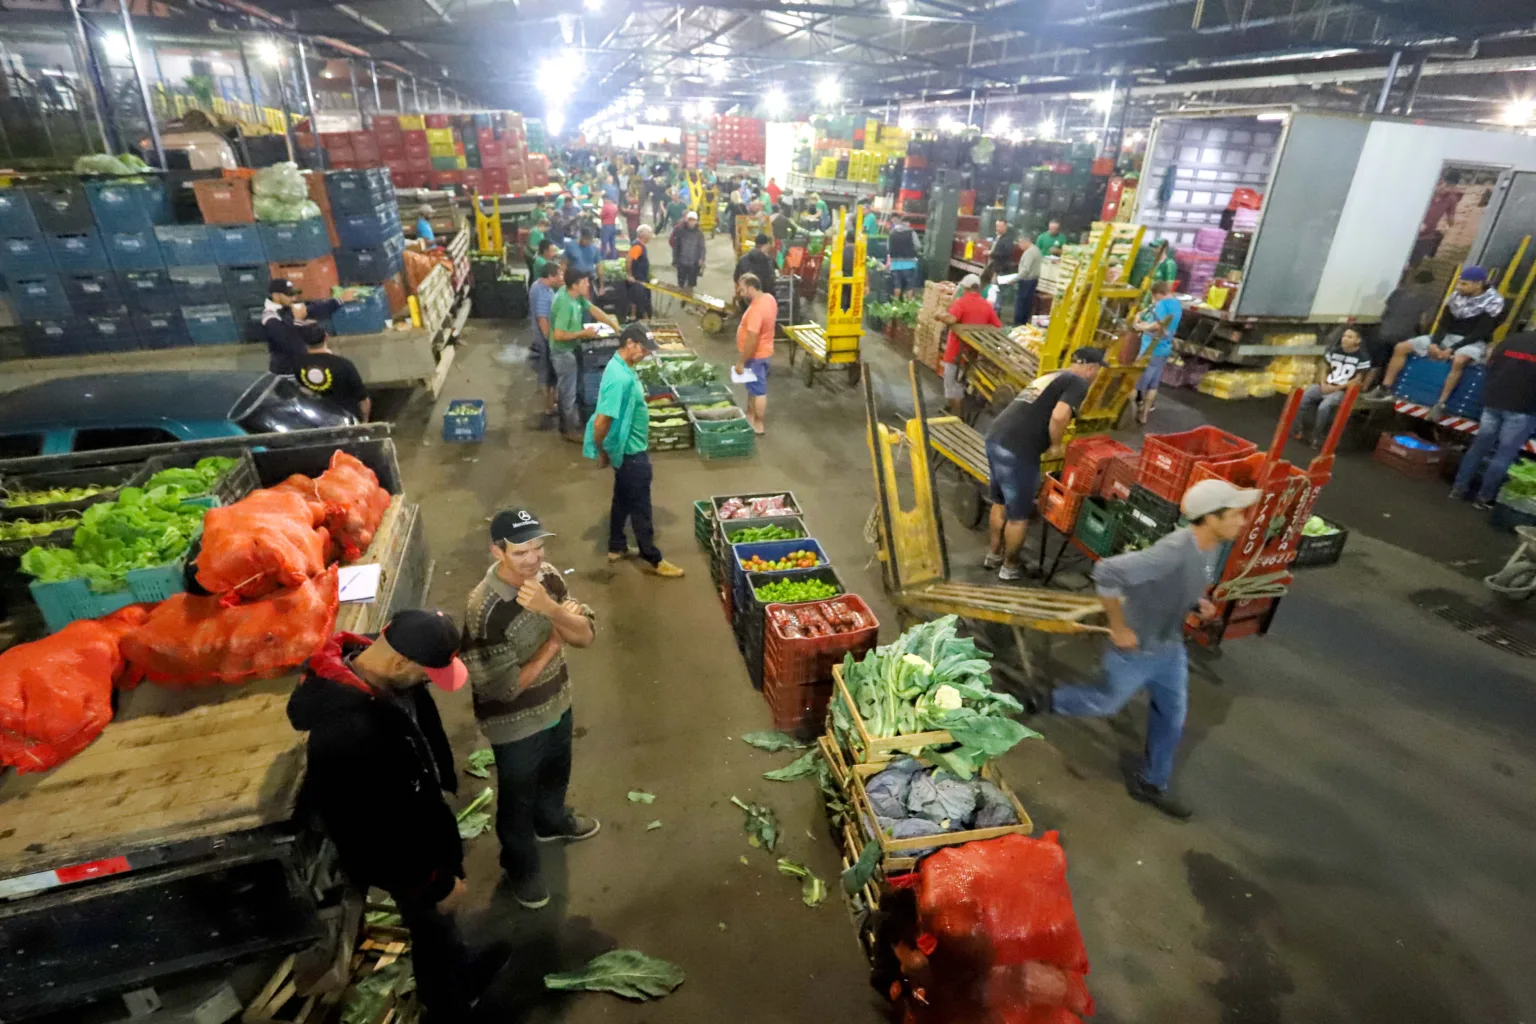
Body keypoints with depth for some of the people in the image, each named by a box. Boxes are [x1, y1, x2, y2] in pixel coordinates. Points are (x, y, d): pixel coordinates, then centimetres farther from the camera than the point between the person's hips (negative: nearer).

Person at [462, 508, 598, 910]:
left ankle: (552, 822, 62)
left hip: (557, 705, 6)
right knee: (518, 798, 20)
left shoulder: (548, 576, -14)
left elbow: (585, 634, -14)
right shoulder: (484, 609, -33)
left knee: (556, 773, 32)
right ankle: (520, 866, 48)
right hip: (515, 724, -6)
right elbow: (507, 686, -29)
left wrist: (550, 609, -33)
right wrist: (555, 640, -21)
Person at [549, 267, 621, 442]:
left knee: (566, 390, 21)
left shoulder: (576, 295, -3)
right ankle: (570, 430, 20)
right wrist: (584, 333, -22)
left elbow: (593, 310, 9)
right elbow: (558, 335, -31)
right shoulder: (565, 304, -30)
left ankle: (567, 424, 36)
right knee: (568, 393, 5)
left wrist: (616, 327, 4)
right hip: (563, 353, -9)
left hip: (569, 350, 9)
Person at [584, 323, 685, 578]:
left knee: (623, 500, 22)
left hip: (630, 450, 10)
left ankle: (616, 548, 37)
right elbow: (601, 421, -30)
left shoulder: (622, 368, 4)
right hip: (631, 453, -10)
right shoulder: (620, 378, -28)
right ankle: (653, 559, 17)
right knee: (640, 507, 3)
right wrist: (602, 453, -15)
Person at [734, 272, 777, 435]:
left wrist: (740, 362, -23)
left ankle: (759, 425, 17)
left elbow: (752, 340, -30)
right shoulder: (769, 298, -2)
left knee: (758, 390, 4)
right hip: (760, 351, 10)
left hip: (755, 355, -10)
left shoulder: (756, 310, -31)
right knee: (752, 387, 23)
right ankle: (750, 415, 38)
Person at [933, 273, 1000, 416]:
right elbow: (998, 327, 6)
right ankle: (961, 415, 30)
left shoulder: (961, 302, -12)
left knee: (953, 386, 4)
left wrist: (939, 316, -10)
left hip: (958, 351, -6)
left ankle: (955, 417, 6)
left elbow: (950, 319, -29)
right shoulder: (987, 305, 4)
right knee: (964, 385, 21)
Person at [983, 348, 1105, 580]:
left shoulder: (1051, 376, 24)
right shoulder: (1078, 383, -3)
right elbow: (1058, 416, -20)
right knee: (1018, 515, 10)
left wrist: (1048, 442, 32)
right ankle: (1009, 567, 27)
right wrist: (1056, 445, -3)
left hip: (996, 438, 9)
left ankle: (993, 554, 42)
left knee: (1000, 502, 26)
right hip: (1017, 451, -9)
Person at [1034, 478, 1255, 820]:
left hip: (1171, 647, 8)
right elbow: (1107, 573, -42)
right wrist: (1118, 628, -30)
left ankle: (1150, 783, 39)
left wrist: (1196, 602, -6)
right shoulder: (1174, 552, -36)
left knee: (1171, 717, 18)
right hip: (1136, 650, -8)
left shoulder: (1212, 546, -8)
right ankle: (1042, 703, 41)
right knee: (1106, 703, 15)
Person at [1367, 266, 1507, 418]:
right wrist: (1435, 343, -14)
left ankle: (1441, 404, -36)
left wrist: (1452, 349, -23)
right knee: (1401, 347, -6)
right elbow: (1444, 323, 5)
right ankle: (1385, 389, -6)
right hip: (1448, 337, 6)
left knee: (1458, 361, -41)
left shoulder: (1493, 302, -11)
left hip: (1473, 343, -6)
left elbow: (1480, 333, -15)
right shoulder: (1457, 296, 4)